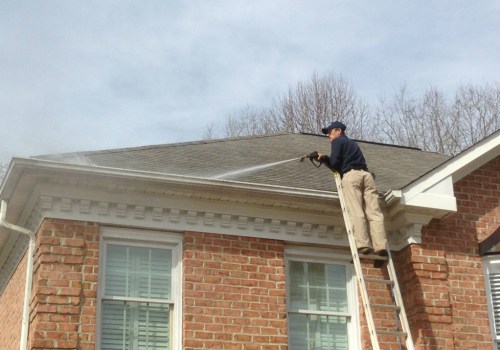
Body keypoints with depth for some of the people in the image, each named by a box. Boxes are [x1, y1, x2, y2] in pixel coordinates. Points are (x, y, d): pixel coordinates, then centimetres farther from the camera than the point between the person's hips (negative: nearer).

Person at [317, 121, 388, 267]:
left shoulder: (338, 141, 14)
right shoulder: (352, 143, 37)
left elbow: (335, 163, 1)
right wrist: (325, 158, 28)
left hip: (351, 175, -6)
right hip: (366, 174, 6)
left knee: (356, 212, -16)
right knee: (374, 213, -8)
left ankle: (363, 246, -31)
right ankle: (380, 246, -24)